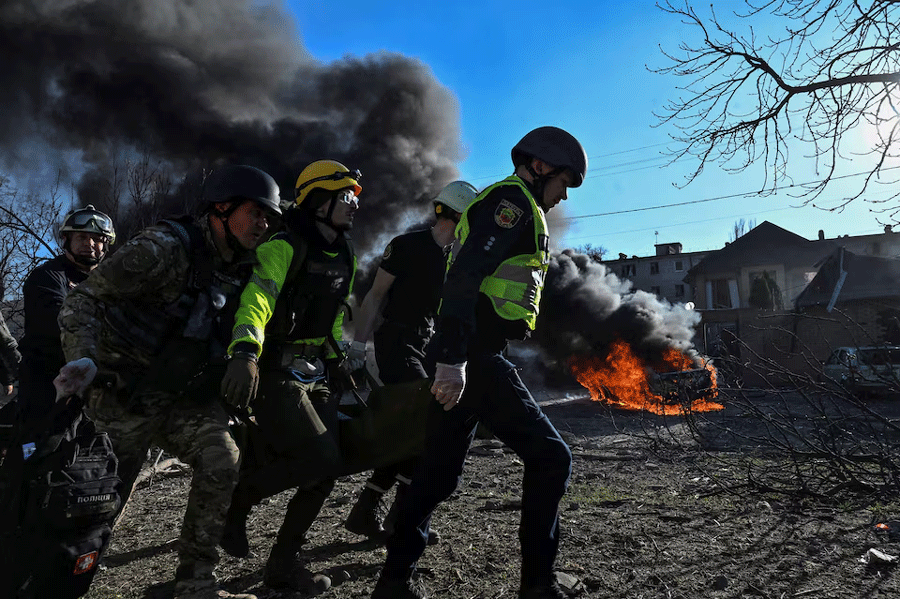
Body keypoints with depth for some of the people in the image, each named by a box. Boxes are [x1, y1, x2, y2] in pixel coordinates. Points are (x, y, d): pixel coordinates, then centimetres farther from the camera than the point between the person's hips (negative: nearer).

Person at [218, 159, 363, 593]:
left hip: (318, 375, 8)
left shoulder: (343, 257, 14)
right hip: (275, 374, -8)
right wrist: (244, 353, -44)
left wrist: (341, 356, 20)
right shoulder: (285, 248, -13)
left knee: (324, 474, 3)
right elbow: (255, 298, -28)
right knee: (321, 459, -19)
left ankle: (283, 564, 20)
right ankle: (234, 498, 6)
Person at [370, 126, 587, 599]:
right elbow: (465, 276, -20)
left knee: (439, 471, 14)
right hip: (476, 358, -10)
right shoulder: (513, 199, -5)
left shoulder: (506, 204, 28)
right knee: (550, 457, -5)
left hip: (464, 359, 10)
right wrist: (452, 358, -28)